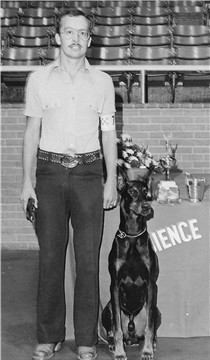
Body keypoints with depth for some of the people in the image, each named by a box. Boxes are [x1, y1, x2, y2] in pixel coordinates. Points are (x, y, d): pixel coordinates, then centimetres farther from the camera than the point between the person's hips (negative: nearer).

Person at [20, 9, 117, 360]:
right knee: (50, 256, 1)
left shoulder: (102, 82, 7)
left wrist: (111, 180, 3)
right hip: (50, 171, 0)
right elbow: (32, 131, 7)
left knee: (88, 259, 0)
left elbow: (108, 133, 9)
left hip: (89, 172, 0)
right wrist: (27, 180, 1)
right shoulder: (38, 79, 6)